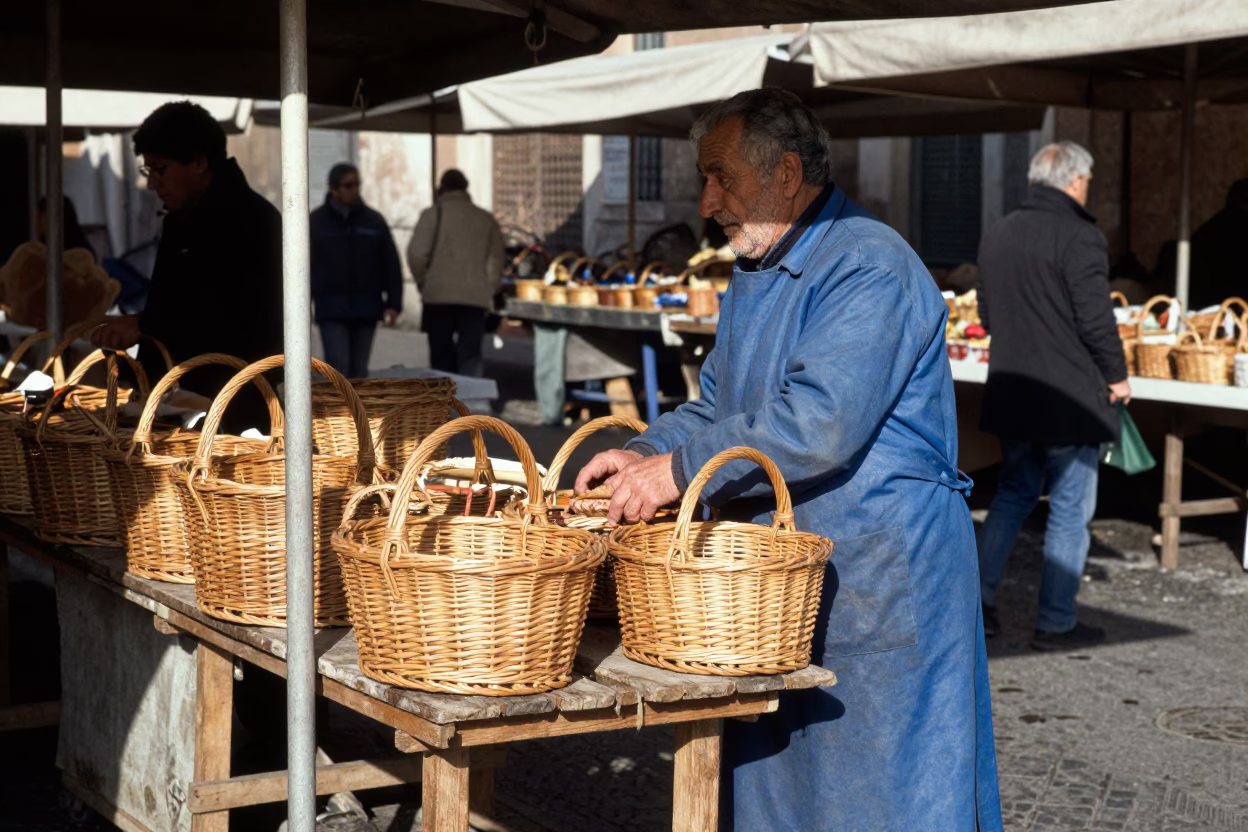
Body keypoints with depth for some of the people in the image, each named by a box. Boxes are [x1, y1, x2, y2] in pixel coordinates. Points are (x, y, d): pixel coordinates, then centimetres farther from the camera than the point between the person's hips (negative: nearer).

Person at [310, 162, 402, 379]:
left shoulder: (374, 221, 8)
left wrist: (393, 303, -1)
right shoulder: (316, 222, 3)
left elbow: (391, 265, 8)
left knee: (359, 369, 7)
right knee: (338, 367, -11)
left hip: (366, 310, 2)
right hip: (331, 311, -2)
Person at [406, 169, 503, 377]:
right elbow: (496, 260, 9)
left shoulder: (433, 214, 1)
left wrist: (423, 282, 8)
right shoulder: (487, 219, 12)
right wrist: (488, 292, 15)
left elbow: (417, 253, -6)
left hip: (439, 297, -2)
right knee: (471, 356, 1)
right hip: (475, 297, 2)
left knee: (442, 355, 5)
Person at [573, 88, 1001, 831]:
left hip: (877, 581, -9)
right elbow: (718, 405, 20)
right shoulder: (756, 276, 15)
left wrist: (680, 469, -22)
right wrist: (648, 453, 1)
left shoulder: (869, 269, -18)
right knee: (771, 770, 16)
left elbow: (819, 422, -28)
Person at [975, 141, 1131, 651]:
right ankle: (1056, 623, 8)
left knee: (1013, 495, 19)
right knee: (1070, 509, 3)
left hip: (1010, 394, 7)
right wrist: (1116, 376, -3)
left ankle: (979, 597, 13)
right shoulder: (1080, 238, -16)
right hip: (1071, 398, -7)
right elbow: (1097, 319, -17)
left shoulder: (997, 235, 8)